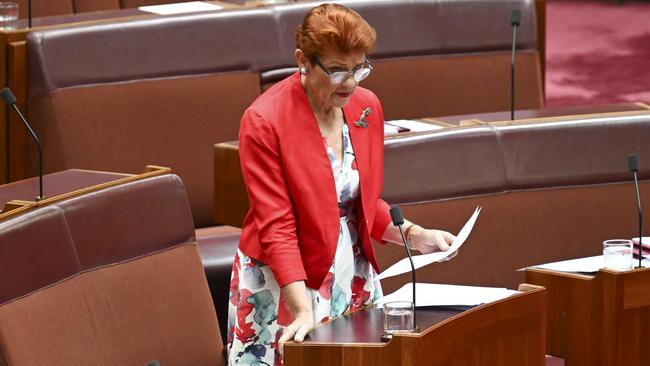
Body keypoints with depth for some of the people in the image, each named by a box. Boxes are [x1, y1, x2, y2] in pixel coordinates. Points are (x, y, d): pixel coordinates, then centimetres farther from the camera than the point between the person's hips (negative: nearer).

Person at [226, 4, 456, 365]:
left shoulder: (367, 107, 2)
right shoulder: (264, 121, -17)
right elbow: (276, 227, -20)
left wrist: (415, 235, -1)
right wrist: (304, 312, -27)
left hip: (355, 277, 5)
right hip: (284, 282, -5)